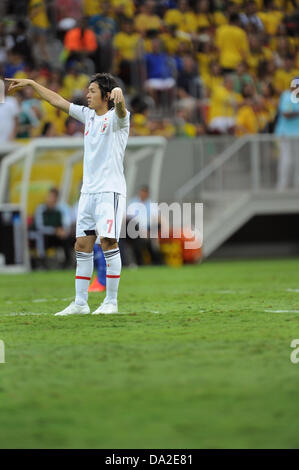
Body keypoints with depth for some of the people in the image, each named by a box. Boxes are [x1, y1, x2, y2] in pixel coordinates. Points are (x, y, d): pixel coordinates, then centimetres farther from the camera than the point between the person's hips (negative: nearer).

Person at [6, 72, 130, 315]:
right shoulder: (88, 115, 15)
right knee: (83, 245, 3)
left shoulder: (116, 118, -6)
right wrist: (31, 83, 25)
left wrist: (118, 93, -54)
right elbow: (59, 101, 24)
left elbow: (120, 109, -30)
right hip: (88, 190, 7)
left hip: (110, 190, -7)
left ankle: (111, 302, -9)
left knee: (108, 240, -14)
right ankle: (80, 303, 6)